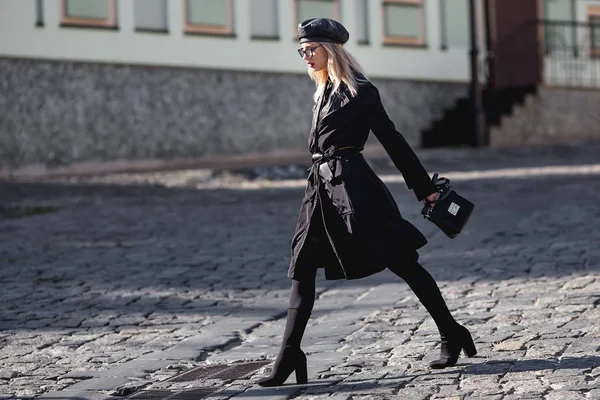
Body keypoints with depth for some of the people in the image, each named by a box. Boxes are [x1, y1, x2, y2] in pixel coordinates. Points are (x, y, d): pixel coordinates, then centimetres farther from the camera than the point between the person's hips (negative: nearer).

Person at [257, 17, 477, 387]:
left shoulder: (358, 91, -5)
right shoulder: (325, 92, 18)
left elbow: (392, 139, -6)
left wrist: (425, 188, -5)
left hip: (352, 186, -8)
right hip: (322, 187, 8)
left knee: (402, 262, -4)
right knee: (302, 270, 1)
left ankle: (452, 335, 8)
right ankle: (290, 354, 3)